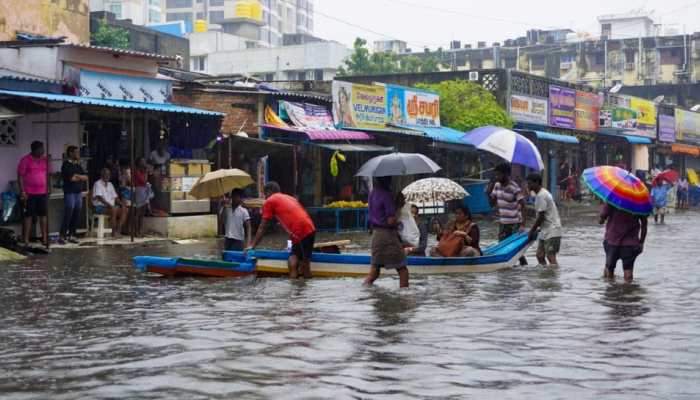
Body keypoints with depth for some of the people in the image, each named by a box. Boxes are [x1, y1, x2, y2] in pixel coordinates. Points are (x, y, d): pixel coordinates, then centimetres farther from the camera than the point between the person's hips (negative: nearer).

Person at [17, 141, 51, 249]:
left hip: (43, 192, 4)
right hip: (29, 193, -4)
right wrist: (22, 191, -13)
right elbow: (20, 176, -7)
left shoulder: (45, 159, 7)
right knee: (28, 216, 0)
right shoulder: (25, 160, -7)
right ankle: (26, 240, 2)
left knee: (43, 214, 7)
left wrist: (48, 188, 9)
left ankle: (44, 238, 14)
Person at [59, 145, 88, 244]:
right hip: (69, 193, -7)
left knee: (76, 216, 6)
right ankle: (62, 236, -2)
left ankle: (71, 235, 13)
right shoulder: (66, 165, -7)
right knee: (68, 215, -8)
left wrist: (77, 176, -7)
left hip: (79, 192, 7)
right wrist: (81, 178, -1)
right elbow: (71, 178, -16)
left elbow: (86, 177, 9)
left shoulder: (78, 165, 16)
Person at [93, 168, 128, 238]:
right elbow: (99, 197, -16)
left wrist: (121, 204, -2)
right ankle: (114, 232, -30)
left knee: (125, 210, -15)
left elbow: (115, 197, 18)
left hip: (110, 206, 7)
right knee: (114, 209, -35)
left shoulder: (110, 184, 20)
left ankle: (118, 230, -21)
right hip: (100, 207, -7)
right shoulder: (97, 184, -3)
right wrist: (109, 205, -29)